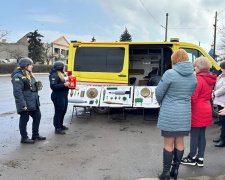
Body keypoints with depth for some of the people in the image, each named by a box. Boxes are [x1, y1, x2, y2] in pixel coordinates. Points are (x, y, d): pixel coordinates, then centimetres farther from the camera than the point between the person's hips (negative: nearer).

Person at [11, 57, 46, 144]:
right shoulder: (18, 76, -16)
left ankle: (35, 135, 29)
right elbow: (17, 92, -22)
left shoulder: (29, 74, 15)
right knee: (24, 120, 1)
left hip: (34, 102, 10)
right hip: (25, 104, -10)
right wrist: (23, 104, -25)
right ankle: (24, 138, 14)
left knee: (37, 117, 15)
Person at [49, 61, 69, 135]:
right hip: (58, 97, -10)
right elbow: (53, 86, -24)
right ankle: (57, 128, 4)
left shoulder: (60, 74, 17)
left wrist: (67, 84, 8)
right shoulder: (54, 75, -16)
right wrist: (64, 85, -26)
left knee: (63, 111, 18)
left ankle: (60, 125, 34)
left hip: (64, 96, 10)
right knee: (58, 112, -4)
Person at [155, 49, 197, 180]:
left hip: (169, 114, -5)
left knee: (168, 143, 6)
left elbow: (159, 92, -9)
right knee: (179, 142, 15)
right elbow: (190, 94, 8)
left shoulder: (170, 74, -16)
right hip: (184, 114, 5)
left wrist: (161, 102, 11)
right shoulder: (193, 76, 2)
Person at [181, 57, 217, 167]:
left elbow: (193, 97, -18)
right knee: (202, 135, 13)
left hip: (197, 110, -9)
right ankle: (200, 159, 19)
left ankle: (192, 158, 12)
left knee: (194, 135, 2)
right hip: (206, 109, 9)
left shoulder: (198, 79, -17)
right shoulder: (210, 79, 10)